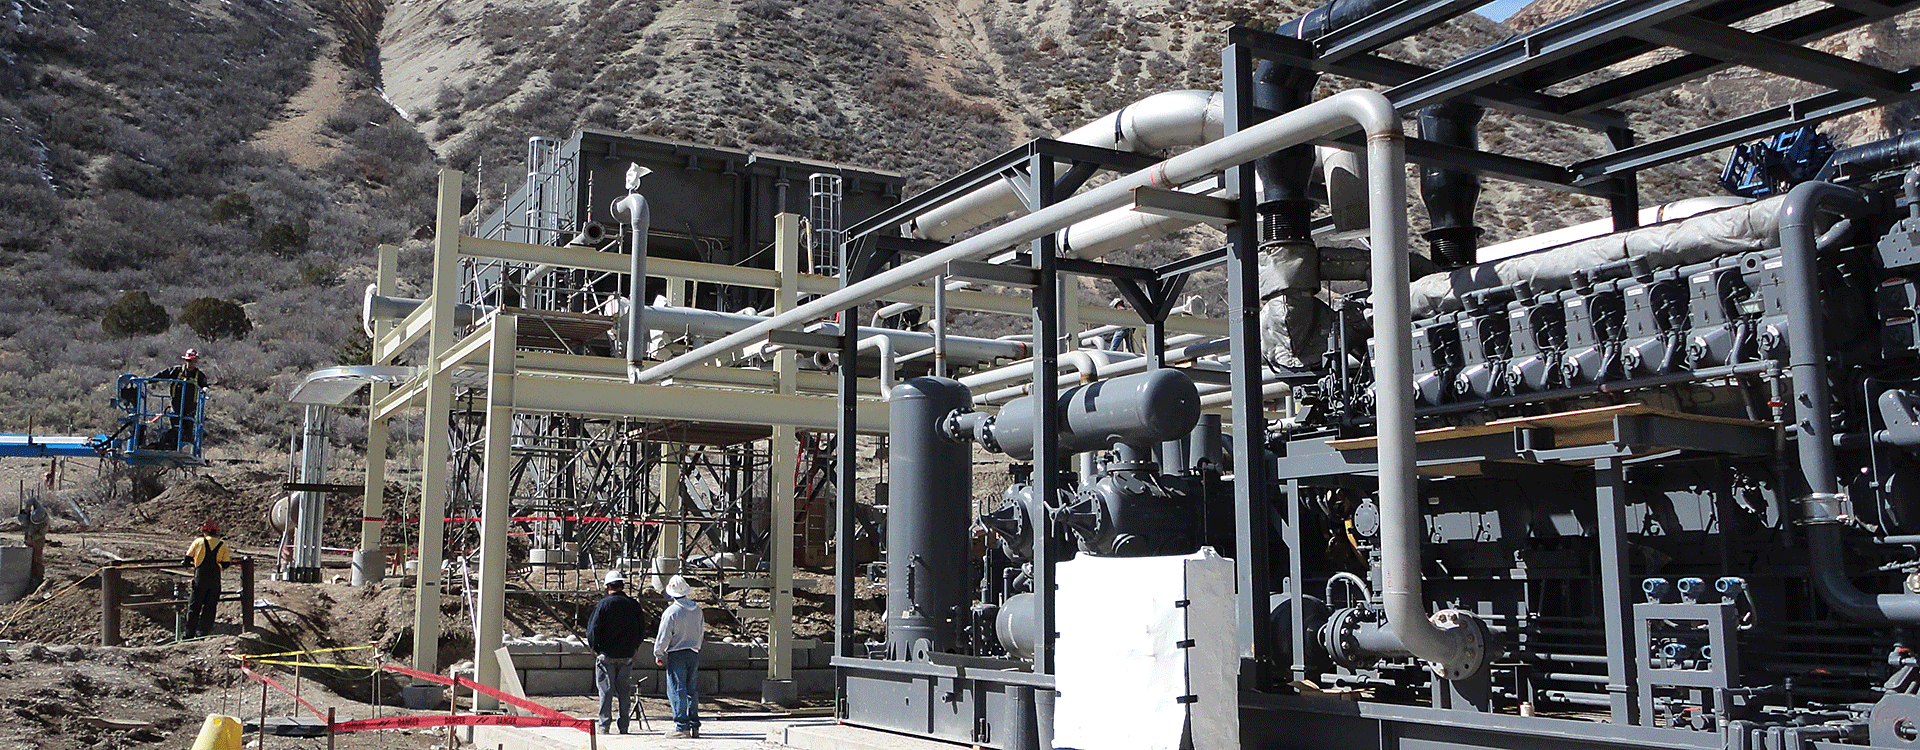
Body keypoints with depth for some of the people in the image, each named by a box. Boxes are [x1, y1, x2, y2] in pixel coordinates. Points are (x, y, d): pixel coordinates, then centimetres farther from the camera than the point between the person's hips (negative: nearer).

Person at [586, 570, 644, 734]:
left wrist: (595, 648, 6)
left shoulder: (604, 604, -8)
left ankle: (604, 725, 1)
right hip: (627, 655, 3)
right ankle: (624, 725, 10)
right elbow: (641, 629, 11)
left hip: (607, 654, -3)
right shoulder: (634, 605, 3)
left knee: (606, 690, 2)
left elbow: (593, 628, -8)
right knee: (625, 690, 9)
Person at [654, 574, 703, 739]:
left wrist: (658, 654, 3)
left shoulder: (671, 612, -14)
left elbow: (663, 637, -10)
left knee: (677, 690, -3)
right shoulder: (697, 610, 6)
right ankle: (694, 726, 13)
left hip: (676, 654, -6)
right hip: (694, 653, 6)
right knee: (692, 690, 12)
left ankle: (682, 727, -7)